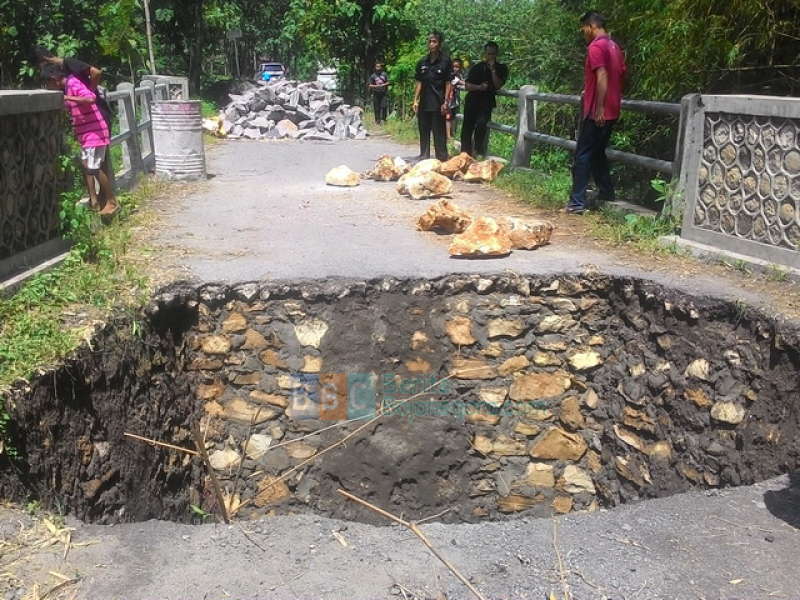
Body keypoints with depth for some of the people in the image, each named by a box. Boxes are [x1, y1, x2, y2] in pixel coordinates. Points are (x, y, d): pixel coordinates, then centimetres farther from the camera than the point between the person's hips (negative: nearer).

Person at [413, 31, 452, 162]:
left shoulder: (445, 61, -4)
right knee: (424, 132, 12)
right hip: (424, 103, 5)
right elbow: (419, 83, 10)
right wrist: (415, 100, 4)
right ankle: (423, 159, 23)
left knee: (439, 133, -1)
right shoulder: (422, 62, 7)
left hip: (438, 104, -5)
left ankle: (442, 160, 7)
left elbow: (448, 83, -5)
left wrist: (446, 102, -10)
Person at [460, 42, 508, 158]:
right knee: (467, 127, 2)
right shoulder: (477, 67, 6)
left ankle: (478, 151, -14)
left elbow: (498, 85, -10)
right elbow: (467, 85, 0)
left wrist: (493, 69, -16)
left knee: (481, 123, -26)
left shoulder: (501, 68, 4)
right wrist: (479, 87, -17)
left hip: (487, 102, -2)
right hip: (472, 101, 2)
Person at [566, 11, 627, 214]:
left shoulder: (596, 46, -12)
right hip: (612, 110, 9)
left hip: (597, 112, -9)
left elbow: (602, 77, -22)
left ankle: (577, 202, -9)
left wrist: (599, 108, -24)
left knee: (582, 155, -7)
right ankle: (606, 192, 21)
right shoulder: (614, 46, 15)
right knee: (598, 152, 18)